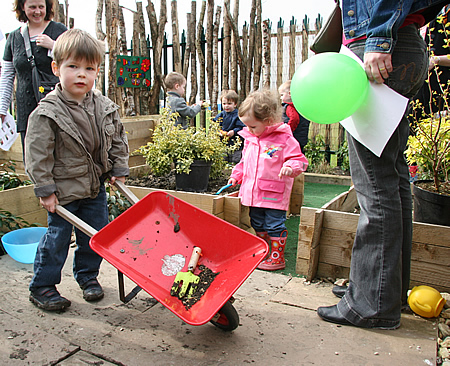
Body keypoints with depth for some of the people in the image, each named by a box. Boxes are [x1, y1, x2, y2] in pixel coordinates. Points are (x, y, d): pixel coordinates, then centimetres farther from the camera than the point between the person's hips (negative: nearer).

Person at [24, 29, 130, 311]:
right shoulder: (47, 113, -16)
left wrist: (119, 169, 6)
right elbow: (38, 155, -14)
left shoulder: (105, 107, -2)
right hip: (63, 189, -4)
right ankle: (42, 287, 23)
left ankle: (88, 275, 35)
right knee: (57, 238, 5)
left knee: (97, 233, 13)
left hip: (96, 186, 5)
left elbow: (118, 139, 10)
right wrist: (45, 189, -13)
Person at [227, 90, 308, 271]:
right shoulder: (250, 139, 10)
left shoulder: (284, 139, -11)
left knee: (275, 226, 1)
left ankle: (277, 258, 16)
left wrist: (291, 167, -29)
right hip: (254, 193, 7)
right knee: (258, 226, 17)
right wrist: (236, 175, 17)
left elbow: (300, 159, -10)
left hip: (274, 195, -7)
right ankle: (263, 254, 34)